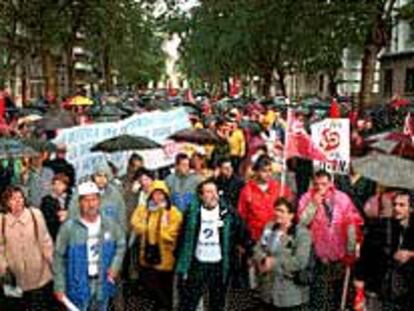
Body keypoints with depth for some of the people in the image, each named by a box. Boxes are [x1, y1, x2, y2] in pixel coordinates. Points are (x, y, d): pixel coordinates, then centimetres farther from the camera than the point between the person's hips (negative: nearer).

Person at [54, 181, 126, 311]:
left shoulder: (110, 224, -2)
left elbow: (121, 245, 12)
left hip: (102, 283, 4)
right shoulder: (69, 227, -12)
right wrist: (59, 287, -8)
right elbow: (59, 258, -6)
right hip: (78, 285, -3)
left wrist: (115, 266, -5)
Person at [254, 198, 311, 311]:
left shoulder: (302, 233, -13)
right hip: (268, 290, 6)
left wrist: (274, 263, -17)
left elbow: (300, 262, -22)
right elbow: (258, 250, 4)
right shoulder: (269, 227, 7)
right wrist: (264, 260, -18)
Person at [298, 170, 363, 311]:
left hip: (339, 254, 2)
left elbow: (351, 225, 0)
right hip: (317, 254, -2)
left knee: (338, 291, 12)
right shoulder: (307, 198, -4)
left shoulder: (342, 198, -2)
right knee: (318, 292, -4)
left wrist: (351, 251, -1)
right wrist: (314, 204, -19)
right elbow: (302, 222, -14)